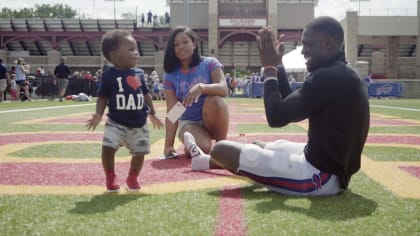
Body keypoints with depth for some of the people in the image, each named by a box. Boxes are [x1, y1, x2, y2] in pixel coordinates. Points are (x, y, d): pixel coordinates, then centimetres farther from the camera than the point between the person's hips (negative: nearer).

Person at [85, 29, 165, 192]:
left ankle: (132, 178, 32)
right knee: (107, 148, -17)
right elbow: (102, 97, -3)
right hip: (116, 122, -3)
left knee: (139, 153, 6)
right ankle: (110, 177, 8)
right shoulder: (109, 75, -8)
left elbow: (146, 94, 13)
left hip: (139, 123, 3)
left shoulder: (139, 73, 3)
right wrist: (98, 114, -17)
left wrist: (152, 114, 14)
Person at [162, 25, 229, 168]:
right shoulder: (170, 77, -1)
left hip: (213, 121, 0)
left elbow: (223, 89, -22)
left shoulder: (210, 64, -5)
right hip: (188, 123, 0)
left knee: (214, 99, -34)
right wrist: (169, 145, -14)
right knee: (203, 148, -32)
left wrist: (201, 87, -42)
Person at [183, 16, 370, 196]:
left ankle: (209, 160, 34)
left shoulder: (327, 77, -22)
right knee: (258, 146, 30)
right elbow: (290, 109, 16)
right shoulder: (343, 75, 10)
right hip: (334, 168, 10)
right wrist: (277, 65, 11)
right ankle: (209, 160, 56)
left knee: (221, 149, -3)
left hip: (322, 176, -10)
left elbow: (277, 117, -22)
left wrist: (269, 69, -10)